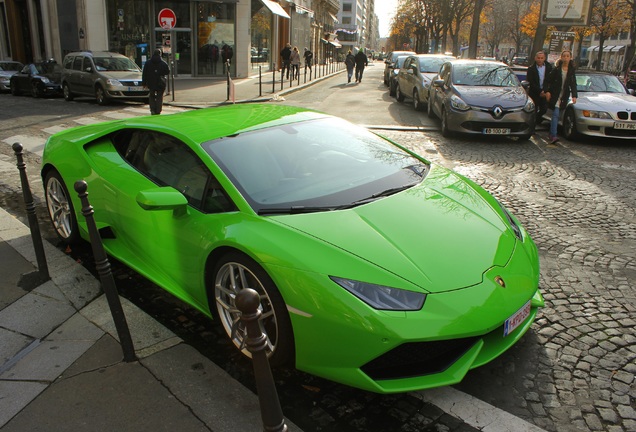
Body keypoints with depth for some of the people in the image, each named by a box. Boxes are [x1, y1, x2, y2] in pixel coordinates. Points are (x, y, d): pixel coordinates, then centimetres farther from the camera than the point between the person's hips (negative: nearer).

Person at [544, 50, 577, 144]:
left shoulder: (571, 71, 7)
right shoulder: (556, 70, -3)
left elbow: (573, 84, 5)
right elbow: (547, 81, 0)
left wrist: (574, 95, -7)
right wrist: (547, 91, -12)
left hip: (564, 97, 3)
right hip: (555, 96, -3)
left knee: (555, 115, 7)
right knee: (556, 115, -15)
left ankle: (551, 134, 15)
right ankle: (553, 135, -22)